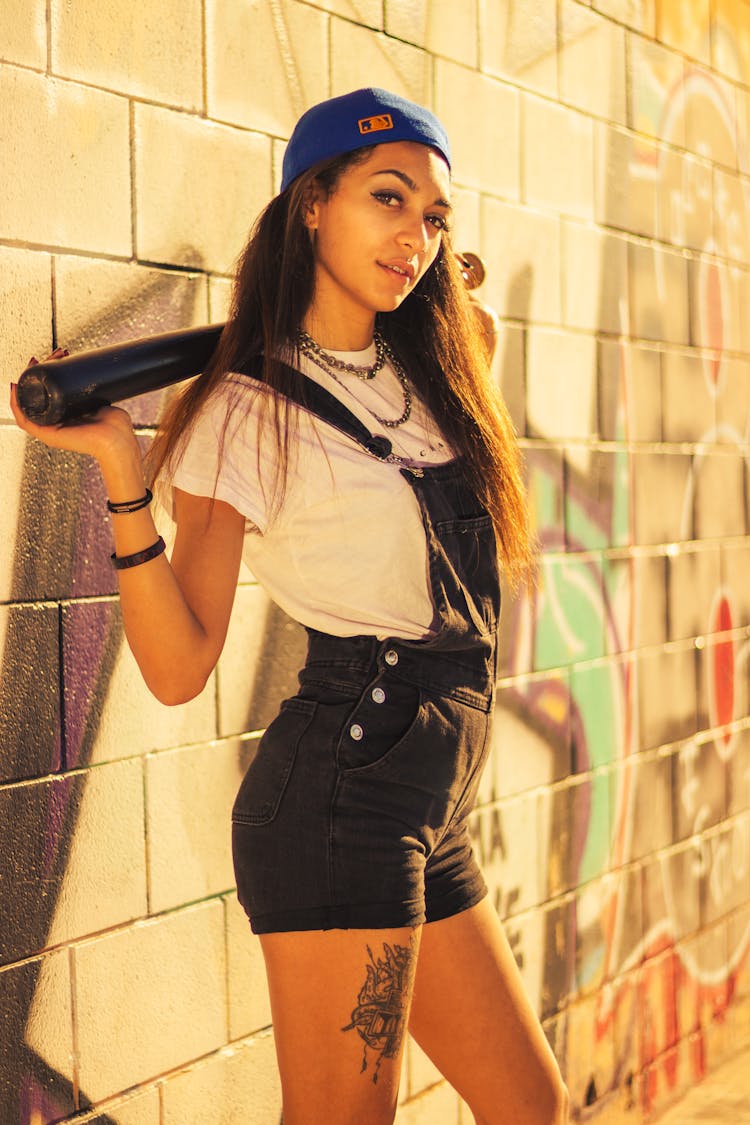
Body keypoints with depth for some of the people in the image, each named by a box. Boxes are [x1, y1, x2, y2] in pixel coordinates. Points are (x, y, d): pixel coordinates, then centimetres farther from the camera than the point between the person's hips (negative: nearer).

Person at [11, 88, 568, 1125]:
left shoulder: (424, 377, 12)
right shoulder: (247, 410, -9)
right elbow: (180, 665, -13)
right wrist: (122, 467, -24)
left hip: (431, 822, 8)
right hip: (344, 794, -7)